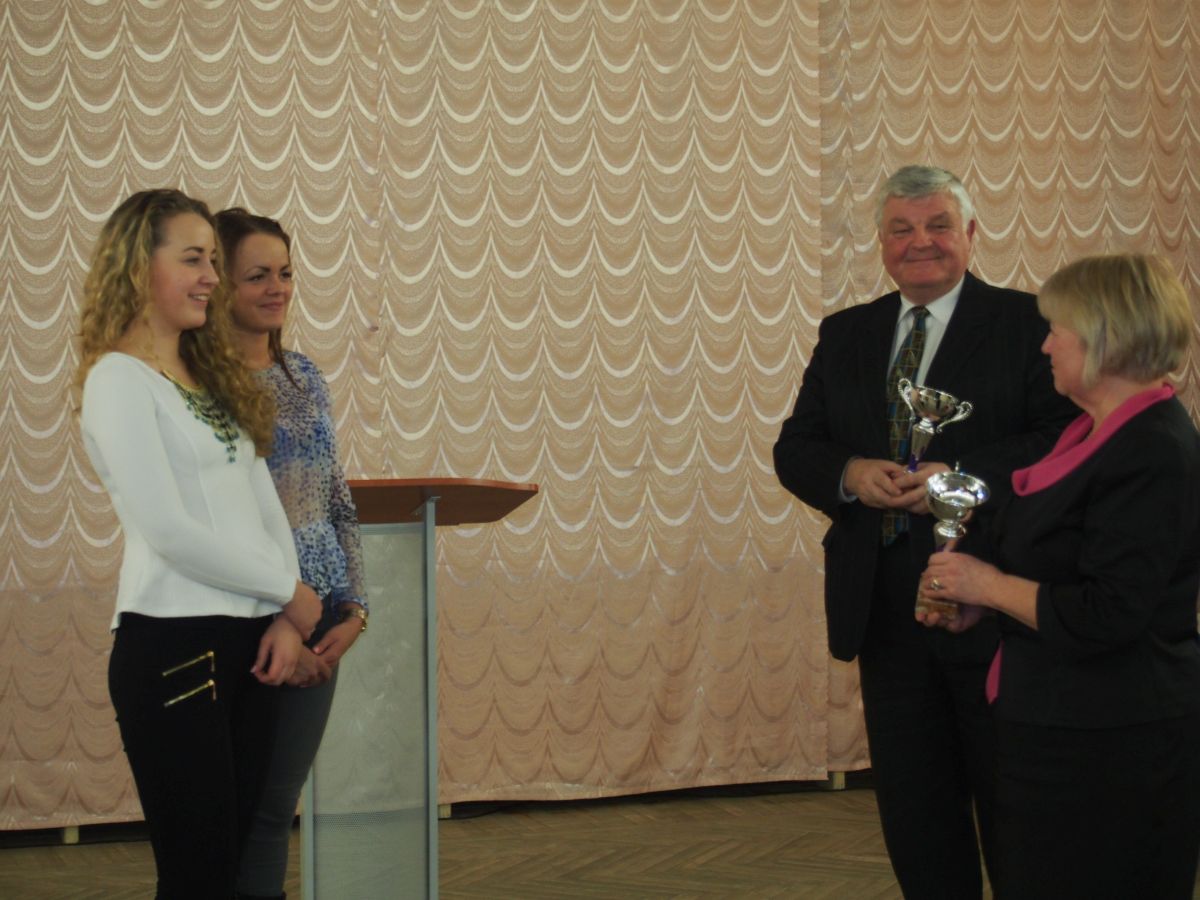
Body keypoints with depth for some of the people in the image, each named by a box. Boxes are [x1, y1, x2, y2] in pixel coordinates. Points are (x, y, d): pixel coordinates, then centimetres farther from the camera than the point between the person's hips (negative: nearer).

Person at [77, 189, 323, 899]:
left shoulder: (214, 377, 17)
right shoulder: (119, 379, -8)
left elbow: (266, 507, 13)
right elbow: (168, 530, -15)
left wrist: (285, 621, -2)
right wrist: (289, 591, -6)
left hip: (249, 642, 7)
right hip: (175, 646, -7)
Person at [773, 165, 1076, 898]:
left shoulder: (1025, 323, -4)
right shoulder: (845, 335, 12)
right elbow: (795, 449, 10)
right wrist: (849, 473, -12)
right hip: (887, 609, 5)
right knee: (914, 811, 12)